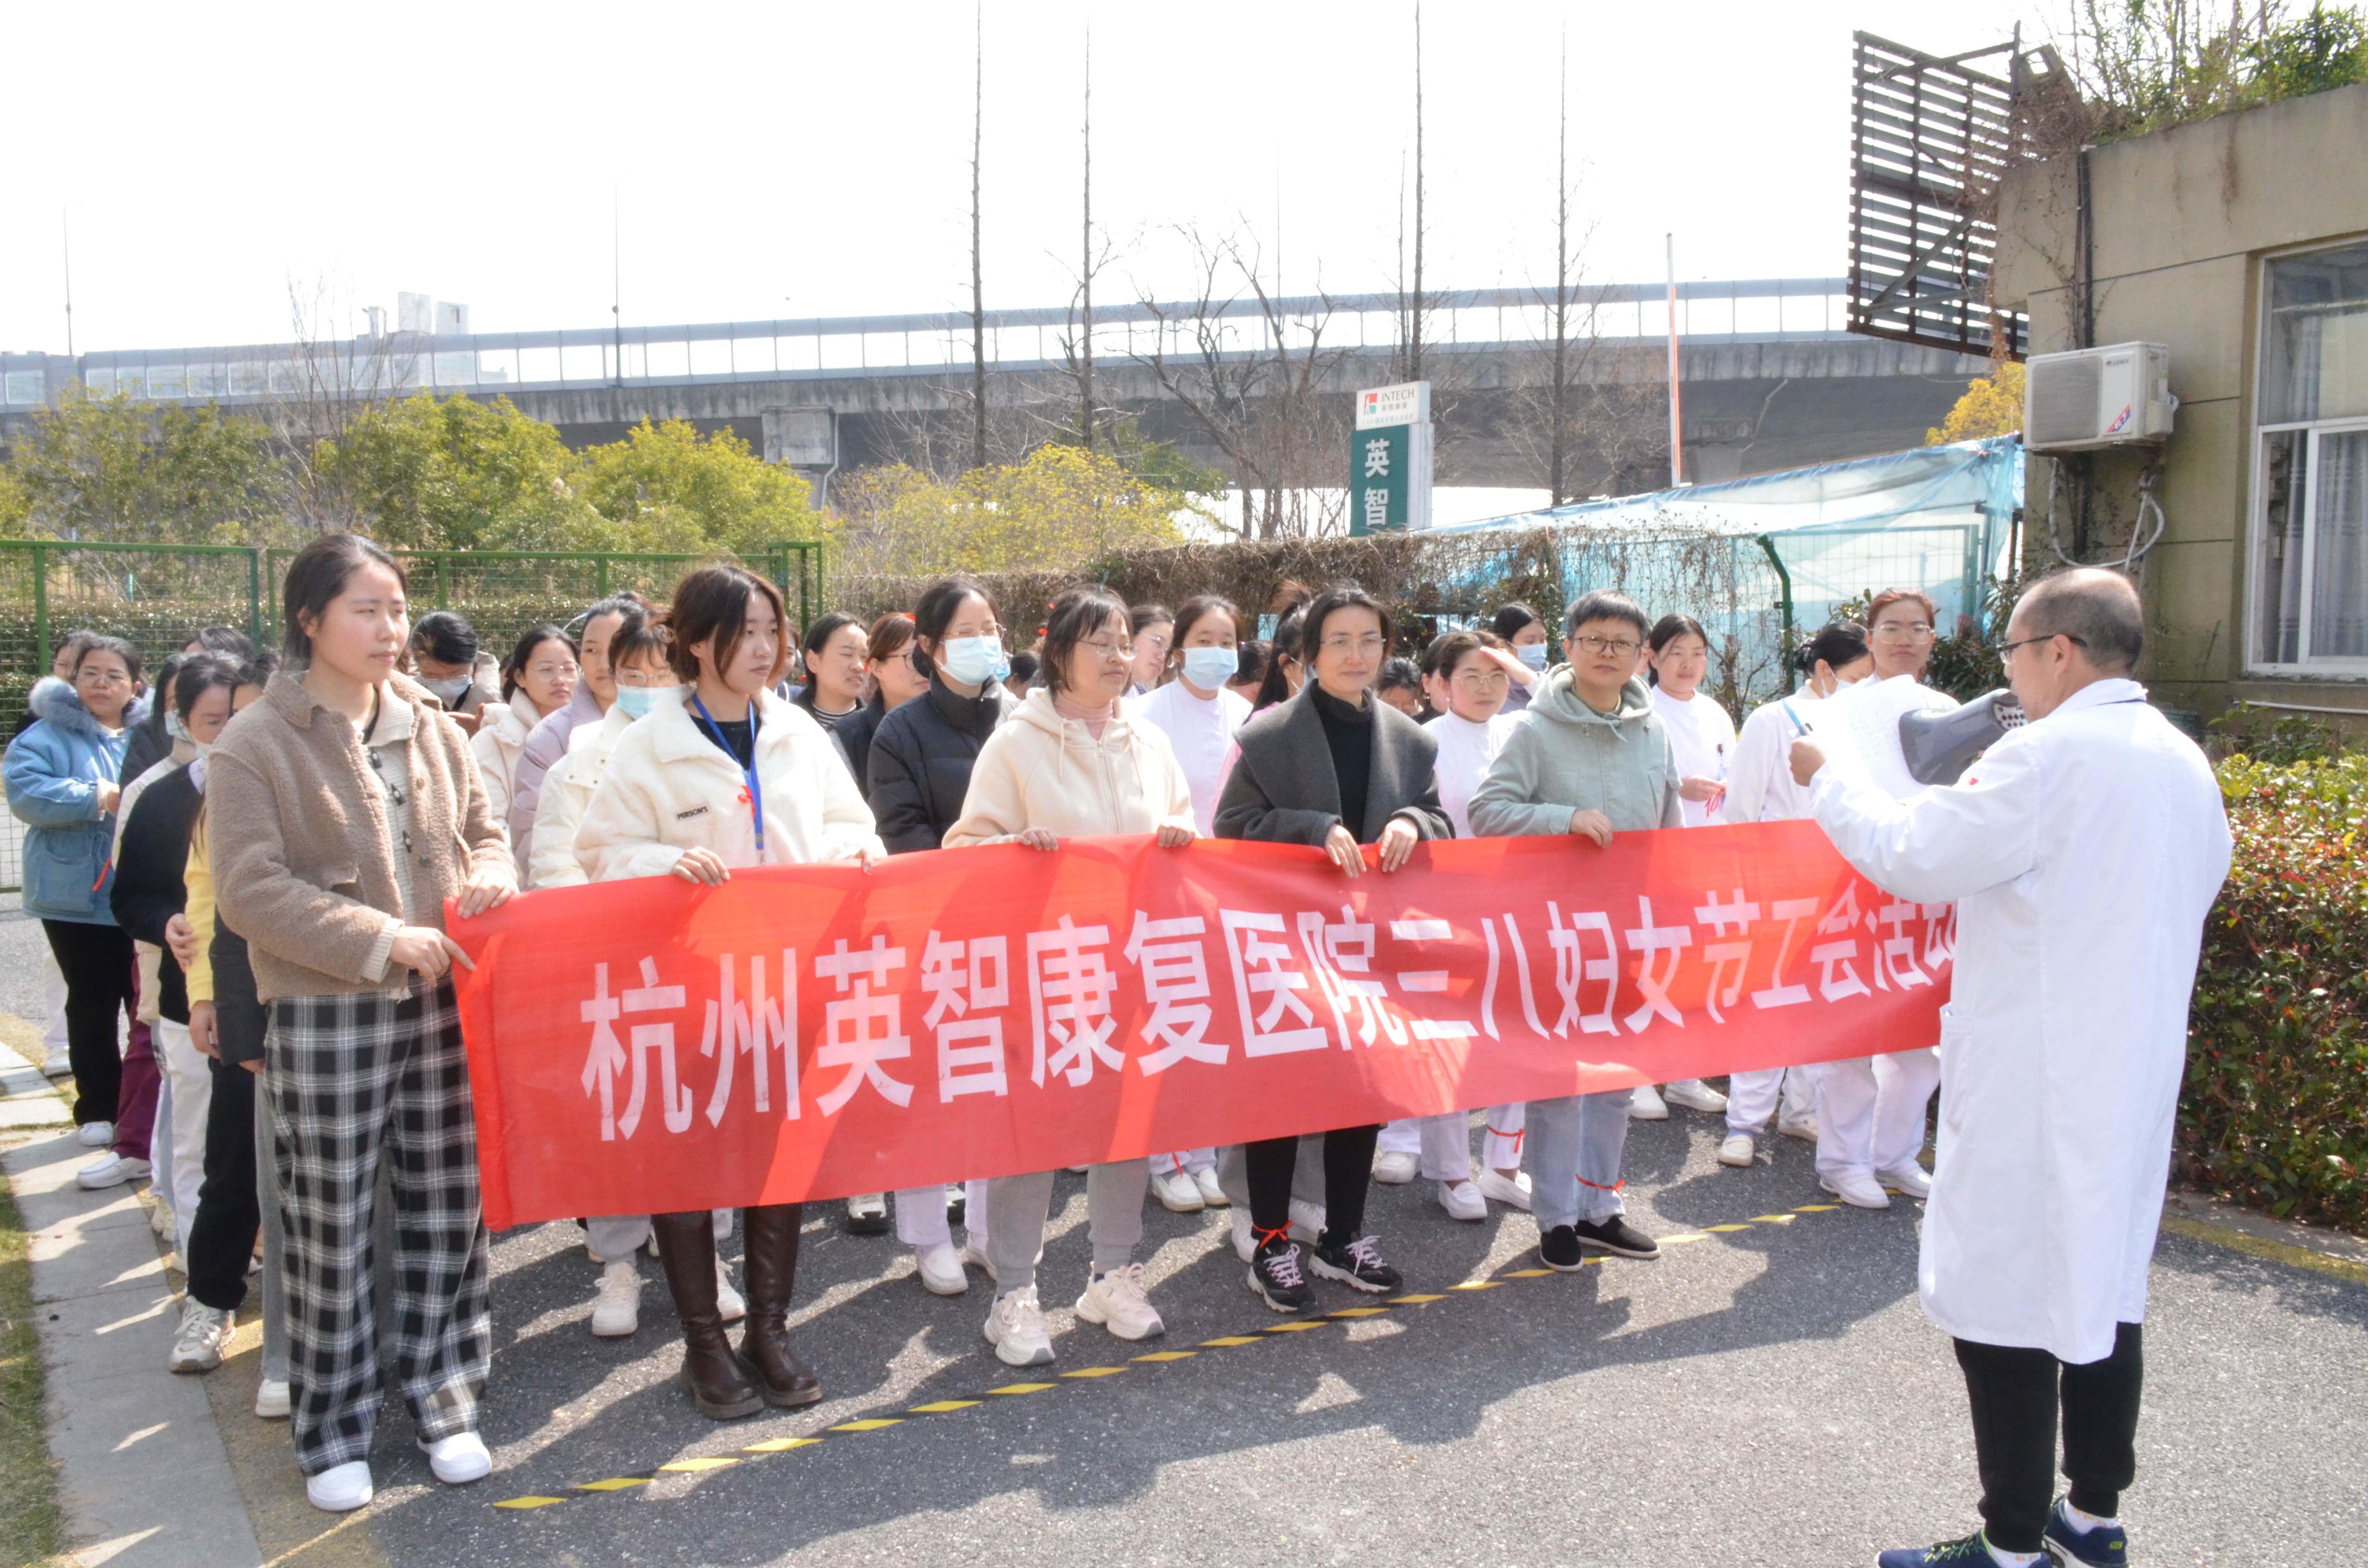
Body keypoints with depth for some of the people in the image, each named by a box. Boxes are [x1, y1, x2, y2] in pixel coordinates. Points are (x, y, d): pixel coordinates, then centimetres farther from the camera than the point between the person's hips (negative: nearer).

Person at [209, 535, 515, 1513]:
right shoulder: (256, 745, -6)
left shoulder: (431, 727, 8)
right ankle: (334, 1428, 23)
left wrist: (488, 878, -7)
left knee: (448, 1209, 10)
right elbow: (248, 891, -12)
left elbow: (484, 833, 17)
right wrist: (382, 940, -17)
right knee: (330, 1229, 5)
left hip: (444, 1003, 4)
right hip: (324, 1016, -4)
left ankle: (440, 1396, 27)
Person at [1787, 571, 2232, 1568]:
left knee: (2007, 1303, 0)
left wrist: (1823, 778, -2)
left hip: (2036, 1082, -9)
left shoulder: (2049, 756, -18)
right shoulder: (2184, 762, 9)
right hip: (2138, 1071, 9)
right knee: (2106, 1288, 17)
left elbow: (1913, 856, -16)